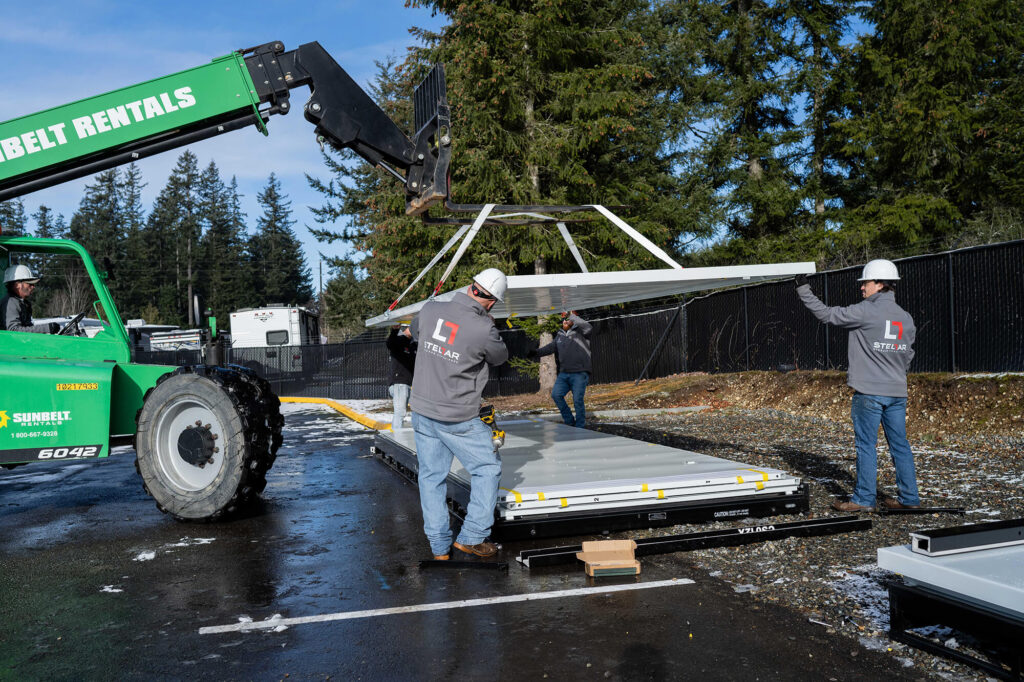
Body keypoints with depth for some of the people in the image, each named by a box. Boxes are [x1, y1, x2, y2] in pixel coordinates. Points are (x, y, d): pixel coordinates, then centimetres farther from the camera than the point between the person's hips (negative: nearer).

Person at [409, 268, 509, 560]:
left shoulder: (430, 310, -5)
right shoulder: (484, 330, -21)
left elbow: (414, 331, 19)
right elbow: (500, 357, 1)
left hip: (422, 411, 6)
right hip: (458, 419, -5)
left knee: (431, 476, 14)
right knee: (487, 469, 13)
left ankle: (439, 547, 20)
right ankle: (471, 537, 13)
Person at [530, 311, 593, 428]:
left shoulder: (580, 332, 0)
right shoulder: (560, 335, 20)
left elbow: (588, 327, -20)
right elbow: (551, 347, 15)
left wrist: (572, 316, -19)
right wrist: (536, 352, 0)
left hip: (579, 374, -6)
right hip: (563, 374, 6)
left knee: (577, 400, -9)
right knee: (556, 394, -8)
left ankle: (580, 426, 4)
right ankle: (570, 422, 5)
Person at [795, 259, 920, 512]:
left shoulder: (865, 311, -12)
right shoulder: (906, 318, 10)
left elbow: (826, 314, -8)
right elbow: (908, 355, 16)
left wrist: (803, 289, 0)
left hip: (869, 392, -7)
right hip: (897, 392, 7)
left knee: (866, 445, 0)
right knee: (899, 444, 11)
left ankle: (864, 499, 6)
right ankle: (909, 498, 17)